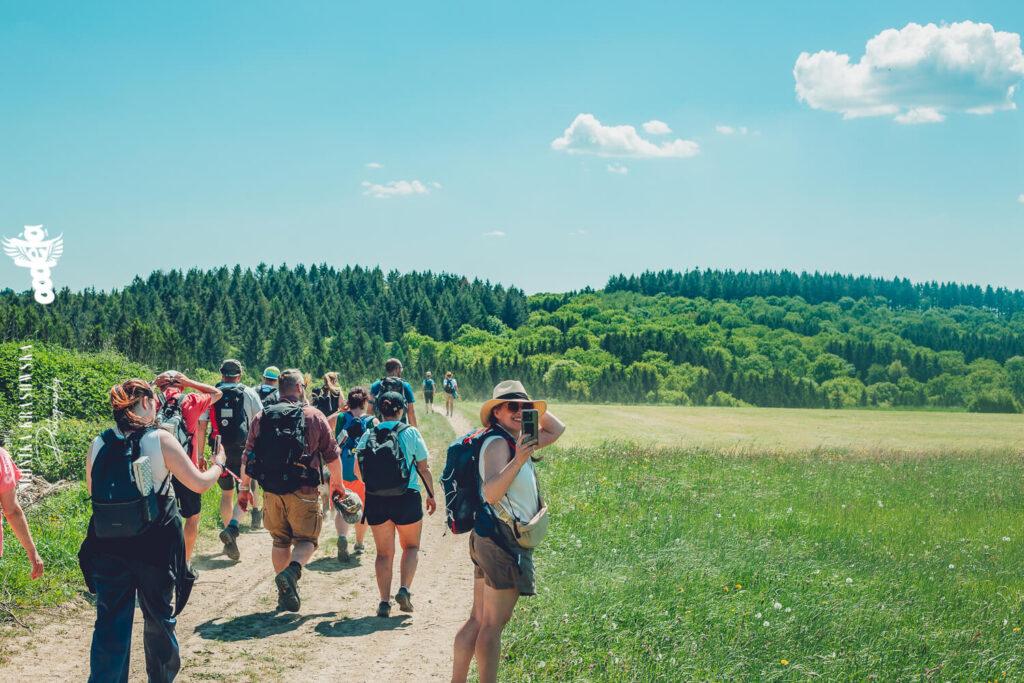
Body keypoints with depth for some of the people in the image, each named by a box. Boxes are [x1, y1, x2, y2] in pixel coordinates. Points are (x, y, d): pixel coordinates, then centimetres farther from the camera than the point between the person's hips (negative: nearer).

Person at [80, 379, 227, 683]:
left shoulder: (99, 444, -1)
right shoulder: (160, 440, -11)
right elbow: (199, 483, -4)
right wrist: (217, 464, 15)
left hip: (108, 549, 2)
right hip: (156, 549, -2)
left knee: (110, 624, 7)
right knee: (159, 619, 17)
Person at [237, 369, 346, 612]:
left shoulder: (261, 417, 7)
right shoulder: (314, 416, 0)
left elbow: (248, 455, 8)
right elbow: (332, 455, 4)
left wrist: (244, 487, 19)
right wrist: (337, 483, 20)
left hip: (271, 491, 3)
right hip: (303, 491, -3)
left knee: (280, 541, 17)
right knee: (306, 540, 6)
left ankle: (285, 593, 17)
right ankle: (292, 571, -23)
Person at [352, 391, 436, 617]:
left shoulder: (367, 436, 0)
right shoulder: (410, 433, -6)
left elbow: (357, 472, 4)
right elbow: (424, 469, -4)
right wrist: (431, 495, 9)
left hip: (376, 502, 2)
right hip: (406, 498, -2)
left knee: (384, 553, 13)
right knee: (411, 547, 19)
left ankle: (384, 601, 4)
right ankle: (404, 589, -1)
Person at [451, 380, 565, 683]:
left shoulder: (514, 441, 12)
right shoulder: (497, 442, -15)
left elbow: (556, 429, 25)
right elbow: (491, 493, -28)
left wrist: (534, 407, 10)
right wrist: (518, 461, -39)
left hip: (492, 541, 10)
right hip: (503, 538, -10)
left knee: (479, 620, 13)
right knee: (494, 624, -5)